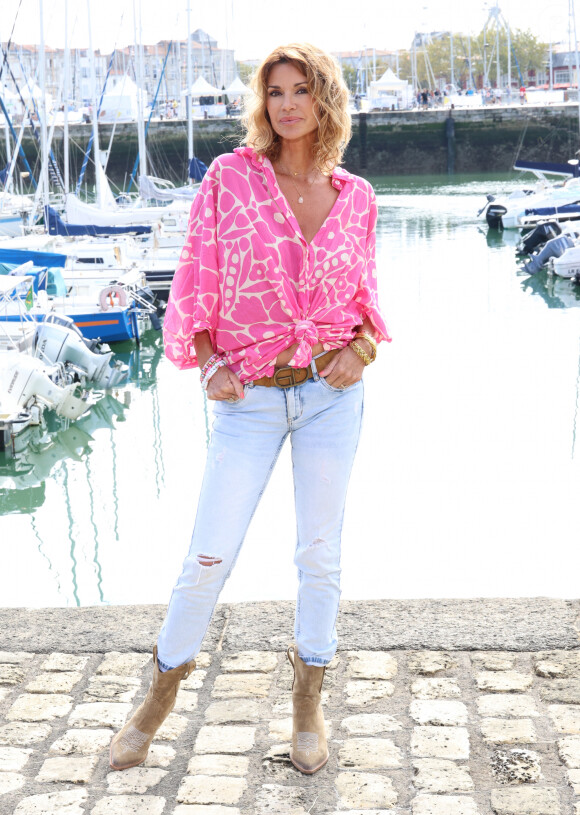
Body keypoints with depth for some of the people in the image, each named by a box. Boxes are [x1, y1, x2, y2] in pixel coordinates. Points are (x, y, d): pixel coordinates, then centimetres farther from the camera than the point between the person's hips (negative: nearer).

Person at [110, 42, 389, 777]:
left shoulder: (354, 197, 3)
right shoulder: (230, 177, -3)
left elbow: (365, 295, 13)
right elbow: (196, 281, 1)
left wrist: (362, 347, -8)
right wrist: (208, 364, -12)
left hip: (331, 392, 2)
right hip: (250, 397, -2)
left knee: (320, 553, 8)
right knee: (209, 556, 0)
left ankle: (307, 703, 26)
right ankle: (159, 699, 22)